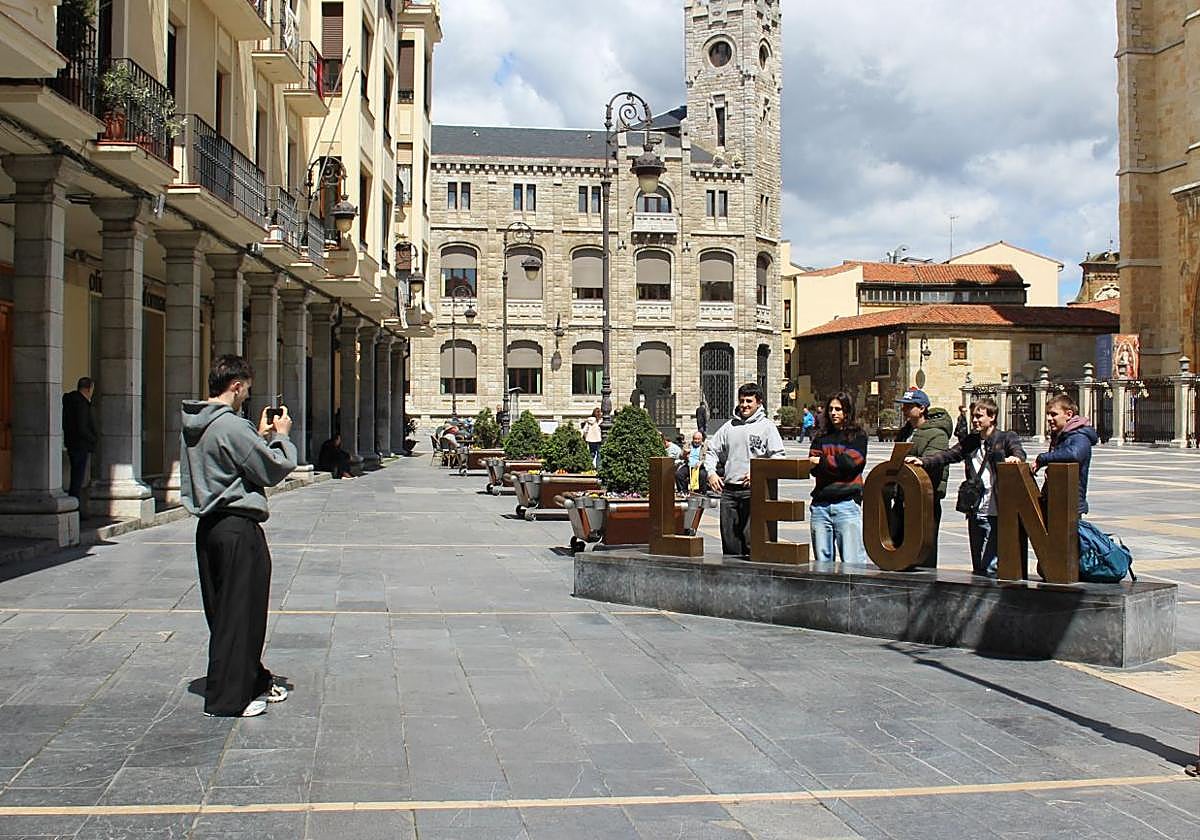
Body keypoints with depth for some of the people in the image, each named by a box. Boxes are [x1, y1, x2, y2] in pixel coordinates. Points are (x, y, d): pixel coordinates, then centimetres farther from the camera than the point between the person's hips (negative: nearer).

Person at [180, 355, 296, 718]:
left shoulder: (192, 426, 10)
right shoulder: (232, 426, -19)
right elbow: (274, 470, -13)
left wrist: (262, 436, 14)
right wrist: (280, 436, 2)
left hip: (209, 526, 10)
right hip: (238, 528, -10)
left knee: (224, 611, 16)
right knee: (240, 612, 0)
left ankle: (253, 681, 30)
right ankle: (228, 697, 6)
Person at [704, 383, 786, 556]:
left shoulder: (767, 426, 3)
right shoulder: (729, 426, 16)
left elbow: (777, 456, -4)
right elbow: (712, 450, 20)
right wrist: (711, 472, 3)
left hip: (753, 490, -4)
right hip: (728, 490, 5)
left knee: (751, 540, -9)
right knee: (729, 540, 6)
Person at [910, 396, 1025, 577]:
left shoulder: (1006, 439, 1)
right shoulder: (970, 442, 17)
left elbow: (1019, 452, -15)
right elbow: (947, 456, 13)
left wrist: (1015, 457, -39)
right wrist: (923, 462, -1)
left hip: (998, 512, -6)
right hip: (976, 511, 6)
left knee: (991, 567, -9)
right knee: (977, 567, 13)